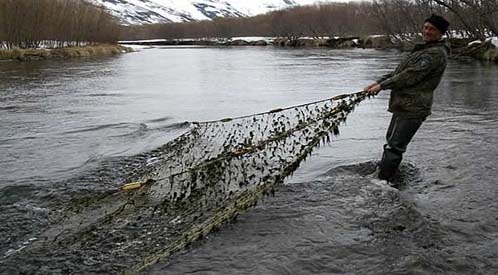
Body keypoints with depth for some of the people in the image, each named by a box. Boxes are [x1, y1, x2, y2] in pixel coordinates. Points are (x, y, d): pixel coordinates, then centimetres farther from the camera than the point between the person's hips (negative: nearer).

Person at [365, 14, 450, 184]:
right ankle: (384, 174, 35)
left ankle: (382, 181, -10)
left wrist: (382, 86, -16)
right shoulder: (424, 49, 21)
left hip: (413, 108, -11)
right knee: (391, 142, 21)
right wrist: (379, 82, 6)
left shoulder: (437, 53, -12)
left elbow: (411, 75, -20)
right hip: (404, 105, 11)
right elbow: (399, 71, 19)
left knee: (394, 147, -12)